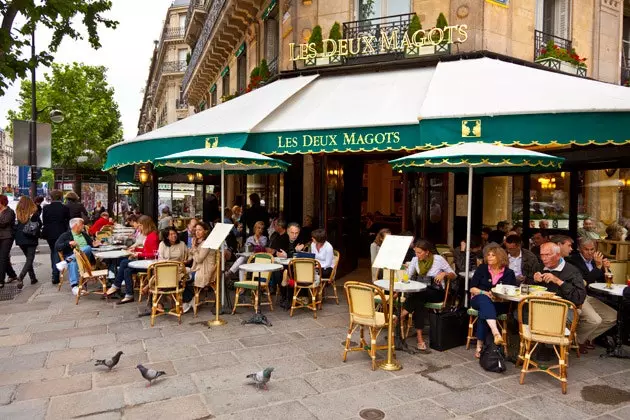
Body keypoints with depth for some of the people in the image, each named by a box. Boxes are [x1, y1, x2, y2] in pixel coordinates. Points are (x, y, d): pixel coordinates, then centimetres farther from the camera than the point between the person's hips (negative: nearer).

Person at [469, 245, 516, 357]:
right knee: (485, 300, -37)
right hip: (480, 300, 1)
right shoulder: (481, 269, 9)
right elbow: (472, 288, 4)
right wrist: (485, 293, -14)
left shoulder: (509, 273, 7)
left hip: (500, 304, -1)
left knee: (484, 312, -35)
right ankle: (496, 333, -56)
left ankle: (480, 346, -34)